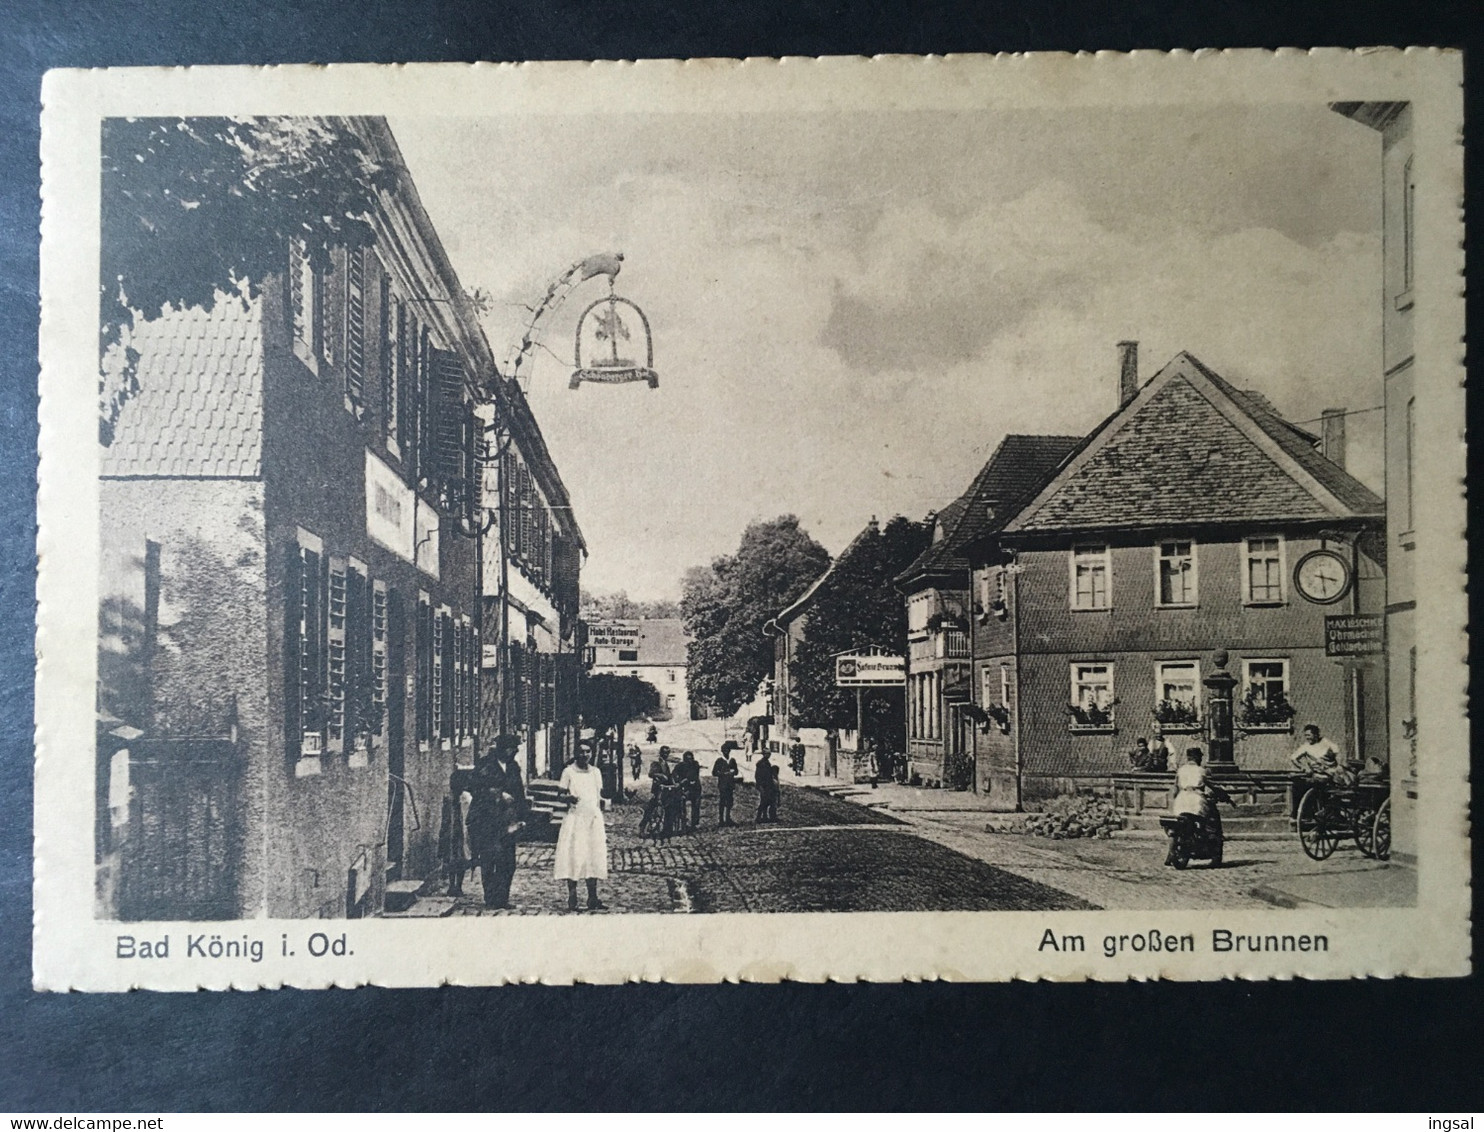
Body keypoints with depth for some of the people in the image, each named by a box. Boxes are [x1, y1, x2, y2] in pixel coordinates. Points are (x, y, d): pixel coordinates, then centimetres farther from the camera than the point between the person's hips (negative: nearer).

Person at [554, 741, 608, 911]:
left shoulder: (596, 772, 13)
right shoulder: (569, 772, 2)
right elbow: (561, 794, 3)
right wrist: (568, 798, -16)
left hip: (594, 819, 3)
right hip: (574, 819, -3)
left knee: (594, 858, -3)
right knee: (573, 858, -8)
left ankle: (593, 900, 0)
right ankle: (572, 901, -5)